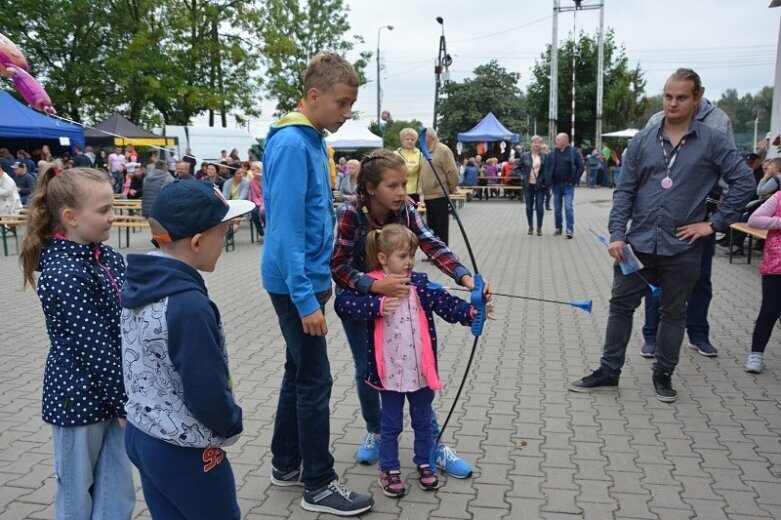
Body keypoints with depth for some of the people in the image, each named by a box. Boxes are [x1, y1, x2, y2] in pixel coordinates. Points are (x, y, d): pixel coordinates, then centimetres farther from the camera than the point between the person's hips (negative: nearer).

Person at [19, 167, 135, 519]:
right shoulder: (64, 275, -22)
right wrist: (124, 401, -14)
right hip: (79, 398, -6)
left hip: (112, 392, 6)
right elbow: (93, 346, -21)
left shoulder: (108, 257, 1)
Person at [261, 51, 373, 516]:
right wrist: (306, 298, -24)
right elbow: (285, 228, -23)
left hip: (306, 279, 10)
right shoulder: (292, 144, -18)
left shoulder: (312, 141, 11)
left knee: (299, 374, 17)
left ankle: (286, 464, 31)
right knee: (315, 381, -1)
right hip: (295, 285, -9)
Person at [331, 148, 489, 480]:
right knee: (367, 370, 7)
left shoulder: (405, 209, -16)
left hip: (394, 295, 2)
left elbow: (431, 245, -26)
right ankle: (374, 433, 31)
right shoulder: (350, 214, -26)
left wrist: (465, 277, -41)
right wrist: (375, 285, -45)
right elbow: (338, 266, -28)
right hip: (356, 298, -2)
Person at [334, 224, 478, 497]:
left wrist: (471, 311, -25)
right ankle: (389, 470, 31)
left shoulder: (421, 283, -1)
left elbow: (446, 303, -7)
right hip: (389, 371, -3)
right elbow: (343, 303, -20)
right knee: (391, 424, 13)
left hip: (421, 369, 3)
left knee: (423, 420, 20)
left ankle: (424, 464, 40)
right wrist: (376, 305, -31)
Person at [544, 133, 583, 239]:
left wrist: (574, 180, -7)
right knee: (557, 209, 10)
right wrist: (549, 180, -4)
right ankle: (558, 228, 23)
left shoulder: (574, 152, -3)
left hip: (568, 185, -4)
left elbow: (580, 167, -1)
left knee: (568, 207, -11)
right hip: (556, 185, 4)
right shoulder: (552, 154, 5)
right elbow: (547, 168, 8)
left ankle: (570, 230, -7)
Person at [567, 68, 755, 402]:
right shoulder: (643, 141, 3)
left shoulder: (712, 142, -2)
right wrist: (617, 234, -7)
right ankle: (608, 372, 21)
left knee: (673, 313, 12)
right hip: (638, 244, 2)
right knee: (621, 306, 8)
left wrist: (715, 223, -6)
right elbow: (624, 190, 2)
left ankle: (663, 375, 29)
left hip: (681, 248, -2)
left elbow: (743, 182, -1)